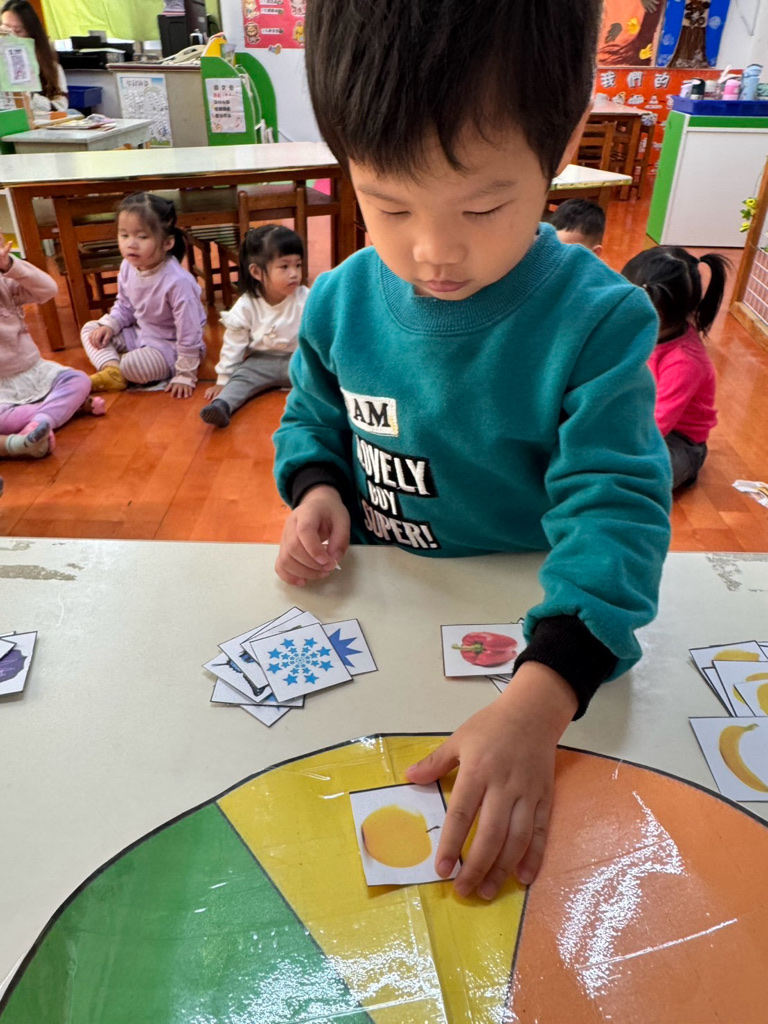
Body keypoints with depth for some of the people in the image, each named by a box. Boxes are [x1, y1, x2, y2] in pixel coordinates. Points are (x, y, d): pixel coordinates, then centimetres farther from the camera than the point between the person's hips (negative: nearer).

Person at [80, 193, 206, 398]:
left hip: (170, 345, -8)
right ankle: (111, 370, -14)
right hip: (140, 333, 8)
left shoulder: (177, 281, -31)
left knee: (133, 366, -31)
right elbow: (124, 306, 11)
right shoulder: (128, 267, -9)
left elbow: (189, 333, -27)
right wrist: (109, 325, -8)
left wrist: (186, 376, -24)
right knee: (90, 329, 4)